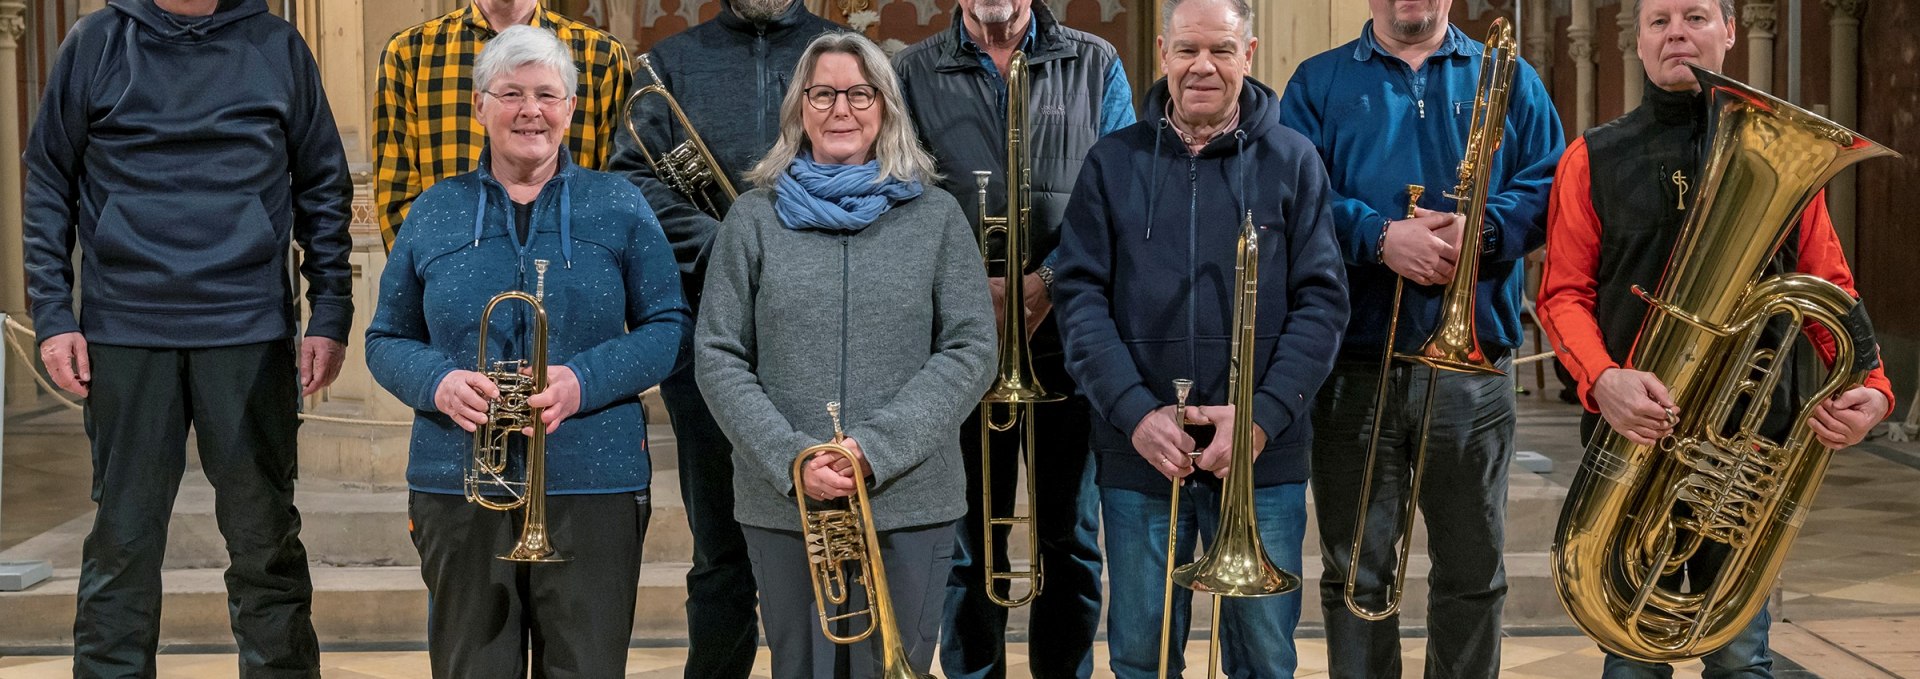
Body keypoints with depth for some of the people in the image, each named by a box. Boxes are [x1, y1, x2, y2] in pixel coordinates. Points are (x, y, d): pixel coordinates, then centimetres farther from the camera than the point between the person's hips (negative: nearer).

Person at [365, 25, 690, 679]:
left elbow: (667, 325, 1)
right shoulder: (434, 213, 9)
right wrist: (438, 382, -11)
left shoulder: (619, 207, 5)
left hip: (592, 485, -1)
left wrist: (585, 380, -16)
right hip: (459, 487, 1)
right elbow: (387, 339, 11)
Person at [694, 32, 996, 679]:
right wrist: (790, 459, -12)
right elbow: (717, 358, 2)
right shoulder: (754, 217, 4)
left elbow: (971, 351, -1)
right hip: (782, 505, 0)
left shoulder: (937, 217, 4)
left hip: (910, 503, 0)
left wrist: (878, 449, -13)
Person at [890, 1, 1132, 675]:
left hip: (1067, 337, 0)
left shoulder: (1096, 65, 7)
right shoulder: (913, 74, 7)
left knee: (1072, 538, 6)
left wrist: (1047, 282, -14)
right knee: (969, 543, 6)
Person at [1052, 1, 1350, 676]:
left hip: (1263, 457, -1)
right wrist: (1136, 412, -14)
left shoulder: (1291, 160, 3)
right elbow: (1081, 297, 0)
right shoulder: (1112, 163, 6)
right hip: (1138, 454, 1)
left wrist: (1263, 416, -14)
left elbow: (1322, 300, -2)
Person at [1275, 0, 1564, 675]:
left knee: (1474, 569, 8)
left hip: (1474, 360, 1)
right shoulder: (1320, 82, 10)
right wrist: (1379, 235, -18)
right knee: (1355, 571, 5)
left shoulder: (1507, 78, 13)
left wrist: (1483, 228, -15)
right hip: (1355, 361, -1)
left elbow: (1548, 185, 3)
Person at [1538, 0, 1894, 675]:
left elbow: (1829, 289, 8)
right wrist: (1602, 379, -19)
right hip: (1636, 434, -1)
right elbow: (1564, 294, 0)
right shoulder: (1593, 158, 6)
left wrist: (1871, 386, -9)